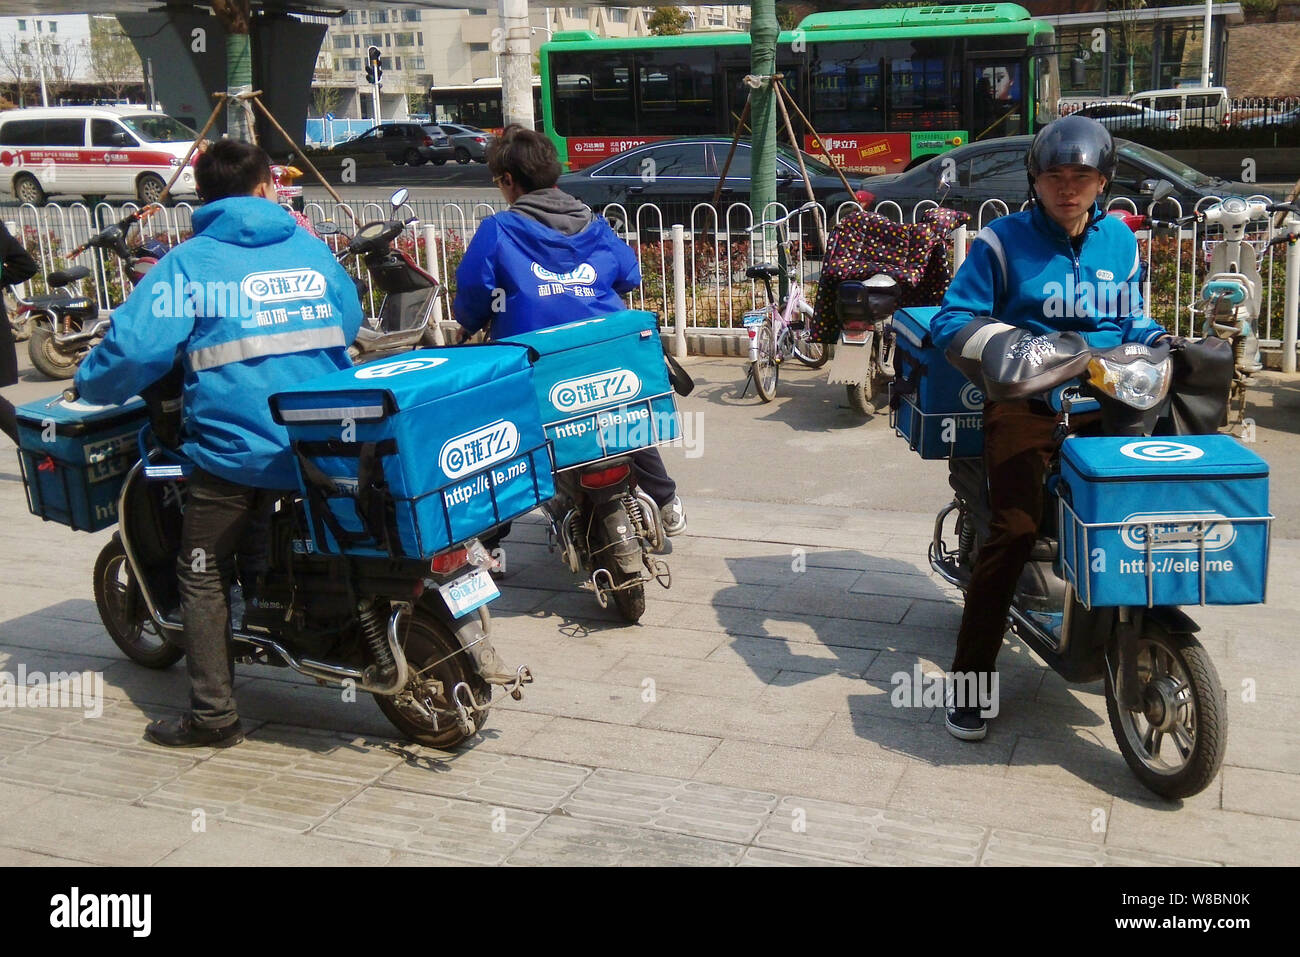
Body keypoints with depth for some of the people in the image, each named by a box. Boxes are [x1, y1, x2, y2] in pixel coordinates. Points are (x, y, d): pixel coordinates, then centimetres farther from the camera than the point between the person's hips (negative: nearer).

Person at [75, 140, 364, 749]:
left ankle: (213, 714, 9)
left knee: (203, 575, 8)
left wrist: (90, 386, 6)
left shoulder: (187, 264, -3)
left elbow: (135, 346, -13)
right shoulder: (310, 249, 10)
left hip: (235, 450, -4)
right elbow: (349, 321, 22)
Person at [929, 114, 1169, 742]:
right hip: (1025, 401, -5)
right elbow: (951, 320, -3)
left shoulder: (1120, 242, 15)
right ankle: (970, 679, -10)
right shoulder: (1003, 241, 1)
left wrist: (1161, 346, 5)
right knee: (1015, 528, -20)